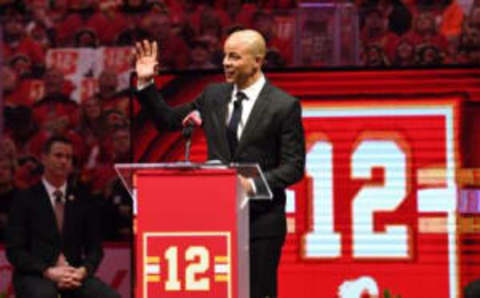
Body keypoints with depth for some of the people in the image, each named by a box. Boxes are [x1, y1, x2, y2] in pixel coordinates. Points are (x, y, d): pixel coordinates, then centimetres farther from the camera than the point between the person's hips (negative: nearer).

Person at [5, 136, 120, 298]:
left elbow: (94, 247, 15)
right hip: (34, 276, -3)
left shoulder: (82, 200, 16)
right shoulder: (25, 199, 7)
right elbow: (14, 250, 0)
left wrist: (83, 271, -9)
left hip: (75, 274, 3)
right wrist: (49, 272, -16)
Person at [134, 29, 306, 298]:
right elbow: (168, 120, 17)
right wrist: (146, 84, 4)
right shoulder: (214, 96, 9)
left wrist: (253, 184, -21)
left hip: (260, 221, -4)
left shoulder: (284, 106, -5)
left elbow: (293, 167, -7)